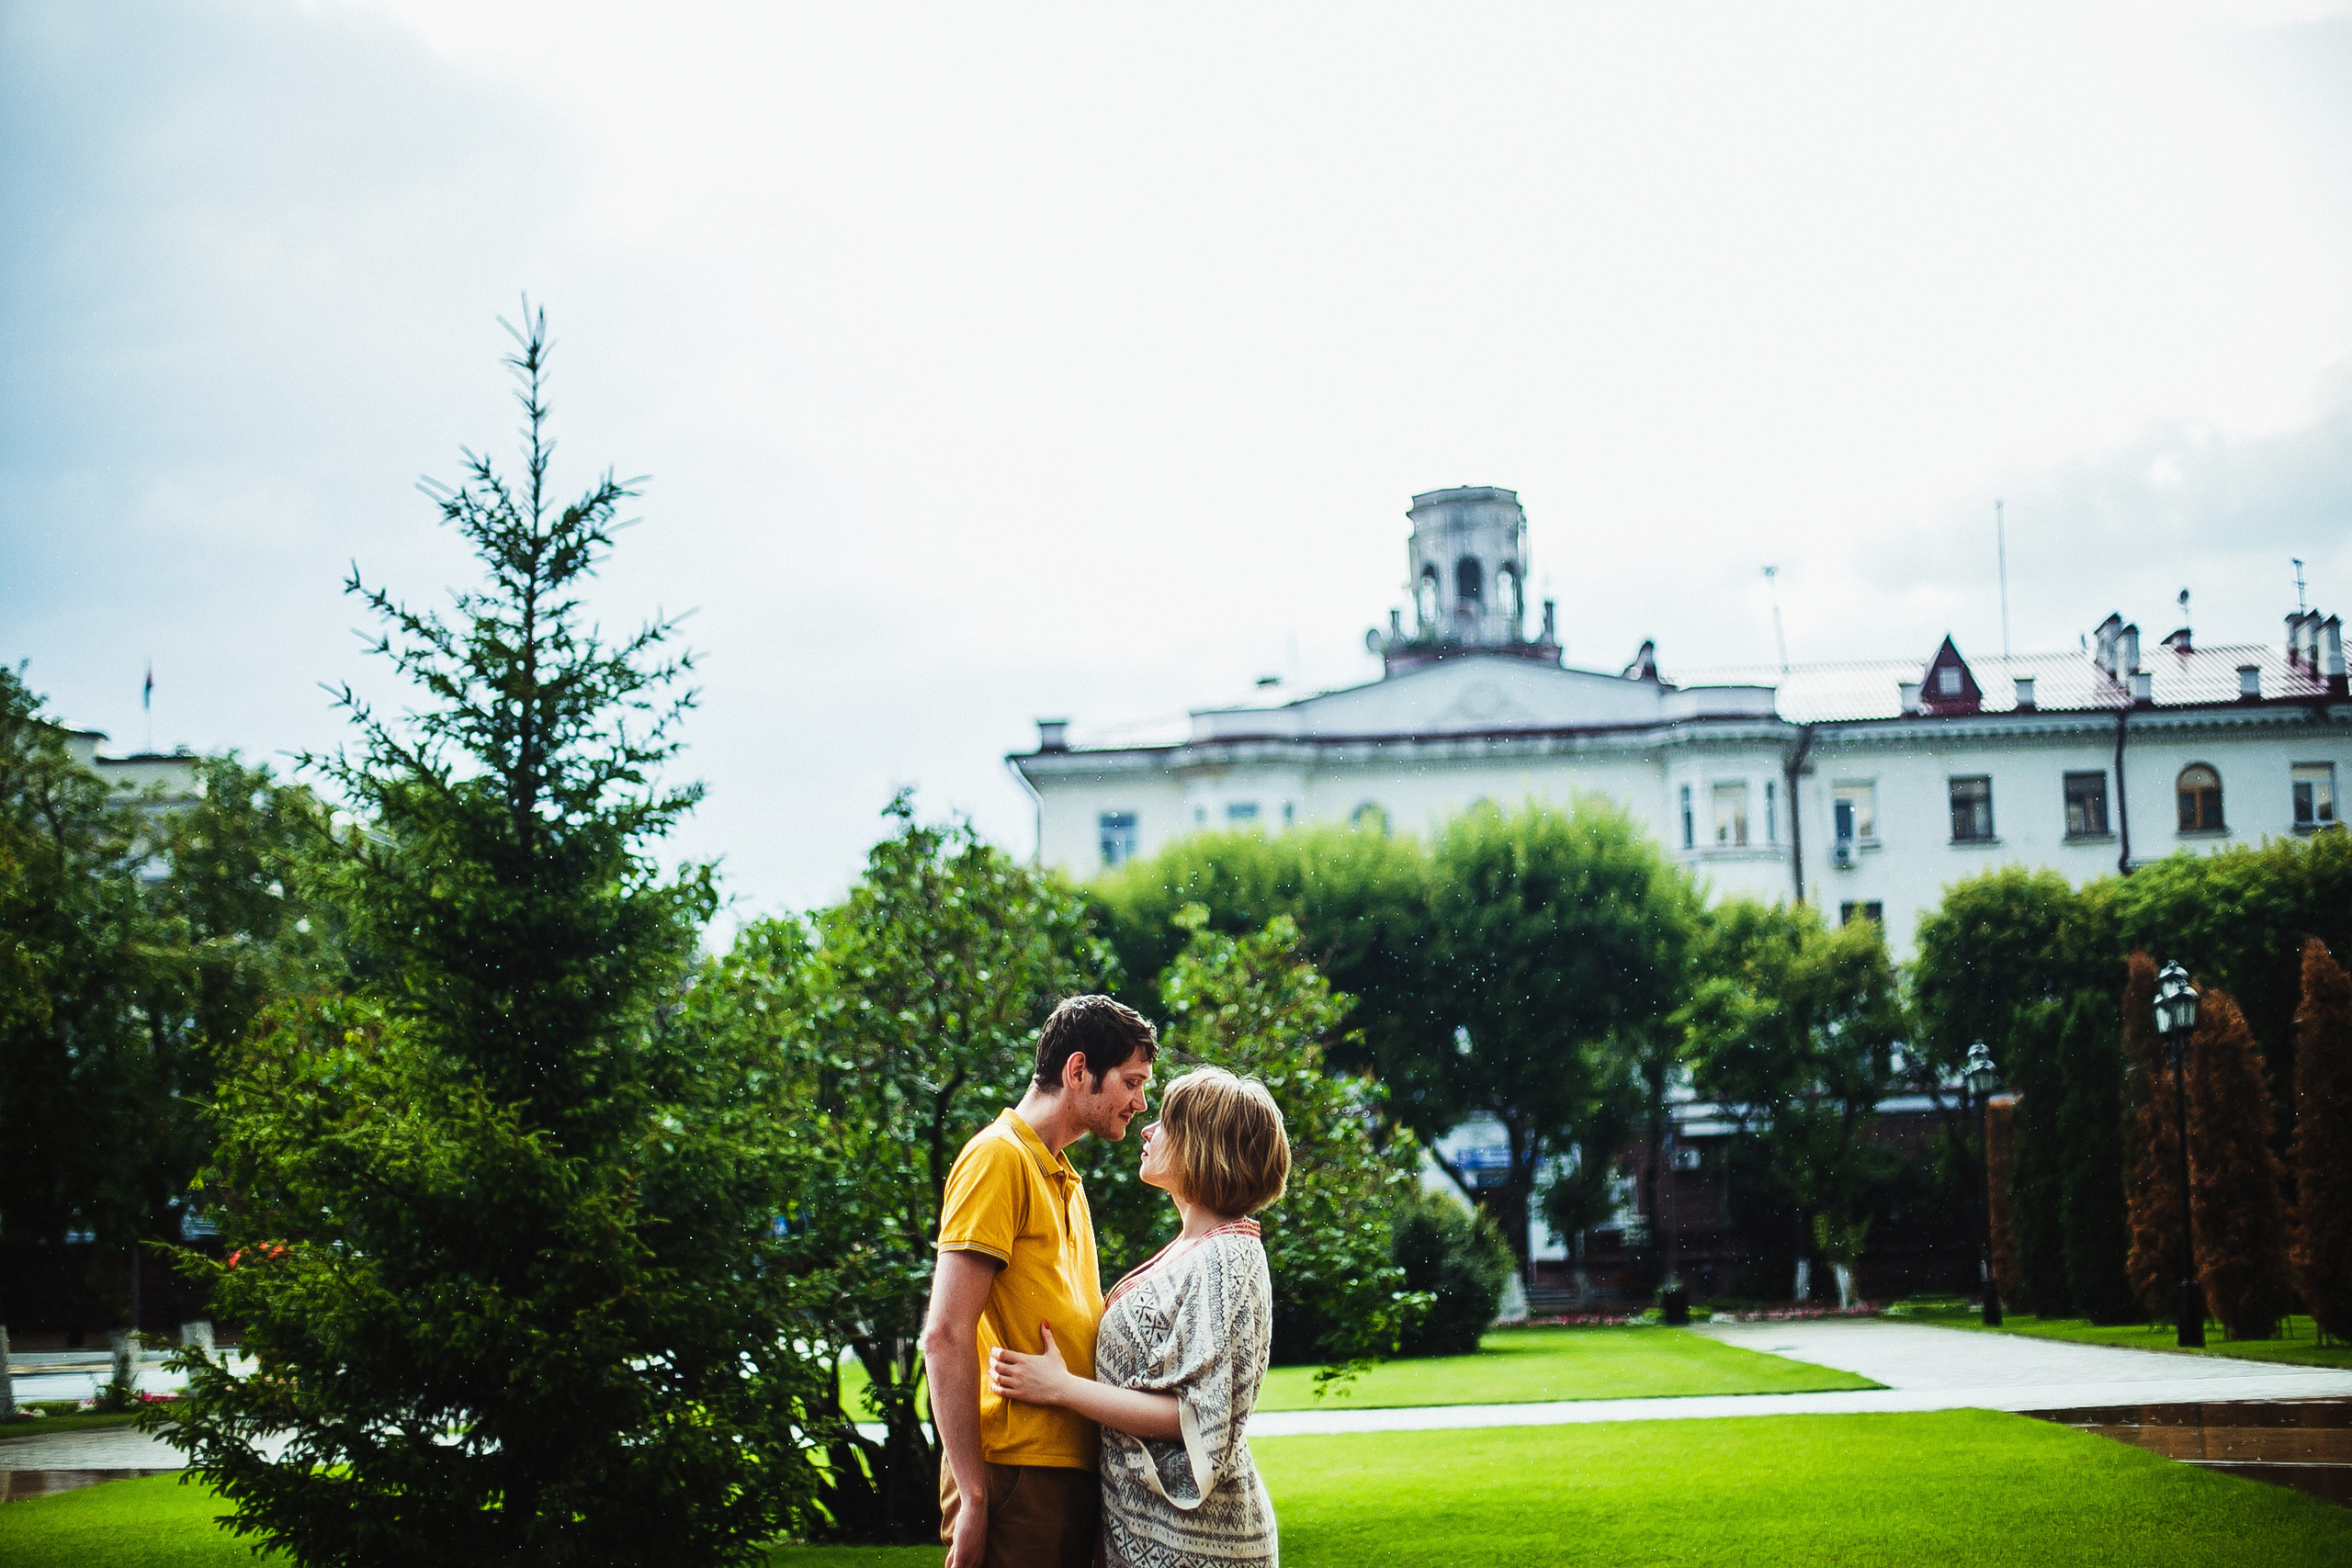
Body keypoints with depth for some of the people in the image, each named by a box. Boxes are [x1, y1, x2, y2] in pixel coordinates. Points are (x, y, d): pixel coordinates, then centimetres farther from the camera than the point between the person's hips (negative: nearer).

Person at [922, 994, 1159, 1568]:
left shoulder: (1064, 1180, 22)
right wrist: (974, 1498, -18)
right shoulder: (1000, 1156, -7)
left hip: (1075, 1472, 9)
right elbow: (946, 1336, -14)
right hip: (1019, 1475, -9)